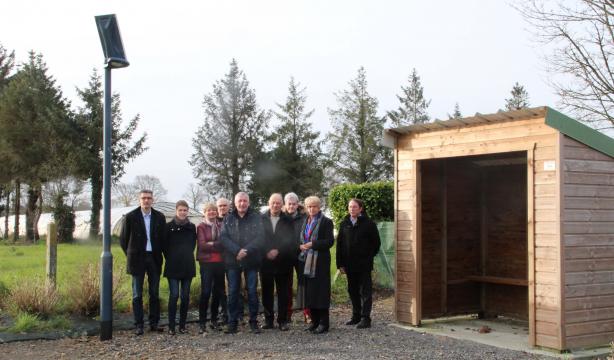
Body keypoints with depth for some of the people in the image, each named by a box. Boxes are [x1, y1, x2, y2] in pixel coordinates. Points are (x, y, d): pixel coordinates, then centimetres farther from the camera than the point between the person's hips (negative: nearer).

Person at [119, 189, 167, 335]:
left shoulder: (159, 217, 4)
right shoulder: (130, 217, -3)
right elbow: (123, 239, 4)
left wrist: (159, 255, 6)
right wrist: (131, 255, 4)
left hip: (154, 259, 2)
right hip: (137, 259, -2)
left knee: (155, 293, 6)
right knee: (137, 294, 2)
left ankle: (154, 323, 14)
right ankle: (139, 325, 6)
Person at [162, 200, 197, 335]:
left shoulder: (191, 227, 7)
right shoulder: (169, 226, -2)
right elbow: (164, 245, 3)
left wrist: (187, 257, 10)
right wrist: (170, 258, 4)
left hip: (188, 266, 3)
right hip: (173, 267, -3)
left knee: (185, 296, 4)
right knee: (174, 295, -8)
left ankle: (182, 325, 13)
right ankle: (171, 326, -2)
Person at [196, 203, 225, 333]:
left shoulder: (221, 226, 10)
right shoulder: (201, 227, 0)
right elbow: (202, 245, -8)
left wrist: (212, 244, -7)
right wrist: (218, 245, -10)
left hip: (220, 262, 4)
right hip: (207, 262, -4)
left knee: (218, 291, 8)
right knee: (205, 292, -7)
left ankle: (214, 320, 19)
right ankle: (202, 322, -1)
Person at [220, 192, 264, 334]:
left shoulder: (256, 218, 2)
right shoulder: (228, 218, 7)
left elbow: (260, 237, -7)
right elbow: (224, 238, -4)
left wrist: (246, 251, -18)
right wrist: (237, 251, -18)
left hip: (251, 261, -1)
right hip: (232, 261, 1)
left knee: (252, 291, 3)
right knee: (232, 292, 5)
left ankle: (253, 321, 13)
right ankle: (232, 322, 13)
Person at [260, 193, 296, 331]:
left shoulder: (287, 220, 3)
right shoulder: (261, 219, 4)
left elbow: (290, 241, -3)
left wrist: (278, 251, -12)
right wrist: (266, 252, -6)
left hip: (283, 261, 0)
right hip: (265, 261, 0)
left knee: (283, 292, 3)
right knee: (267, 292, 5)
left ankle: (283, 320, 9)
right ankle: (268, 320, 13)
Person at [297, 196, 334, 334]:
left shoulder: (326, 222, -2)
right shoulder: (304, 221, 16)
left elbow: (329, 241, -10)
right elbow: (300, 239, 21)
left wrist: (312, 244, -17)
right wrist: (301, 246, -1)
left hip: (320, 261, -6)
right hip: (306, 261, 6)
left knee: (320, 291, -5)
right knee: (309, 292, 6)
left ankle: (324, 323, 1)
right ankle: (314, 321, 15)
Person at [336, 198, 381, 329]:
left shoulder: (368, 223, -3)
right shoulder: (344, 224, 8)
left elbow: (376, 243, 0)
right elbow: (339, 244, 8)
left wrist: (369, 257, -2)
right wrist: (340, 264, 2)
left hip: (364, 264, -4)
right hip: (349, 264, 5)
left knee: (365, 292, -2)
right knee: (353, 291, 11)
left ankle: (365, 318, -1)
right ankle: (356, 316, 21)